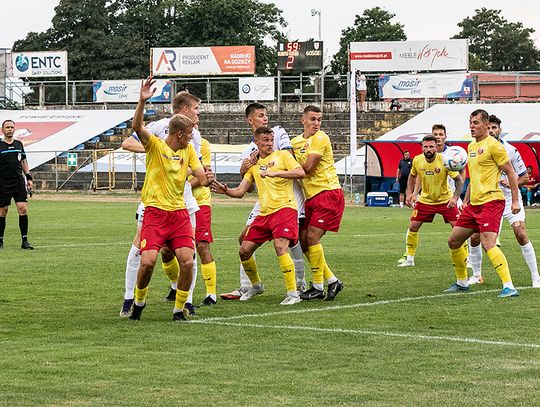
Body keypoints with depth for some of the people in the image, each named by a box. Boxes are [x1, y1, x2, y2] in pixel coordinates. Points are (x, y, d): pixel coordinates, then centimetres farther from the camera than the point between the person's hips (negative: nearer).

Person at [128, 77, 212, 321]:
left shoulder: (188, 149, 11)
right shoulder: (155, 146, -5)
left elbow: (200, 176, 9)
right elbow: (137, 127, -22)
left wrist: (206, 179, -16)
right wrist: (142, 102, -37)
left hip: (179, 213, 4)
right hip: (155, 212, -4)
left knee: (187, 262, -11)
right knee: (148, 261, -16)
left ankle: (179, 308, 6)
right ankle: (139, 301, 11)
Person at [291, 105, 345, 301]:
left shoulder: (320, 138, -10)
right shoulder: (295, 141, 14)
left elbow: (307, 167, -17)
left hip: (328, 193, -8)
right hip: (311, 197, 8)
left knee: (312, 237, -14)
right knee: (303, 240, 3)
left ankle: (318, 288, -5)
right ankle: (332, 281, 14)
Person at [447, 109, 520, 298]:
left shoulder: (493, 145, -10)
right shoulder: (471, 146, 17)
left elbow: (511, 173, -8)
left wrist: (515, 200, -12)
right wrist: (466, 200, 24)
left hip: (491, 202, -9)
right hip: (474, 203, 9)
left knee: (487, 243, -23)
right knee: (453, 241, 12)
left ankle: (509, 287, -25)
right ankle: (462, 282, 27)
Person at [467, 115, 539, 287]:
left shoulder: (511, 150, -10)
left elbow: (524, 177, -5)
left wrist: (511, 183, -23)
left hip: (510, 198, -3)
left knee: (521, 235, -18)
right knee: (474, 237, -3)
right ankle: (476, 275, 17)